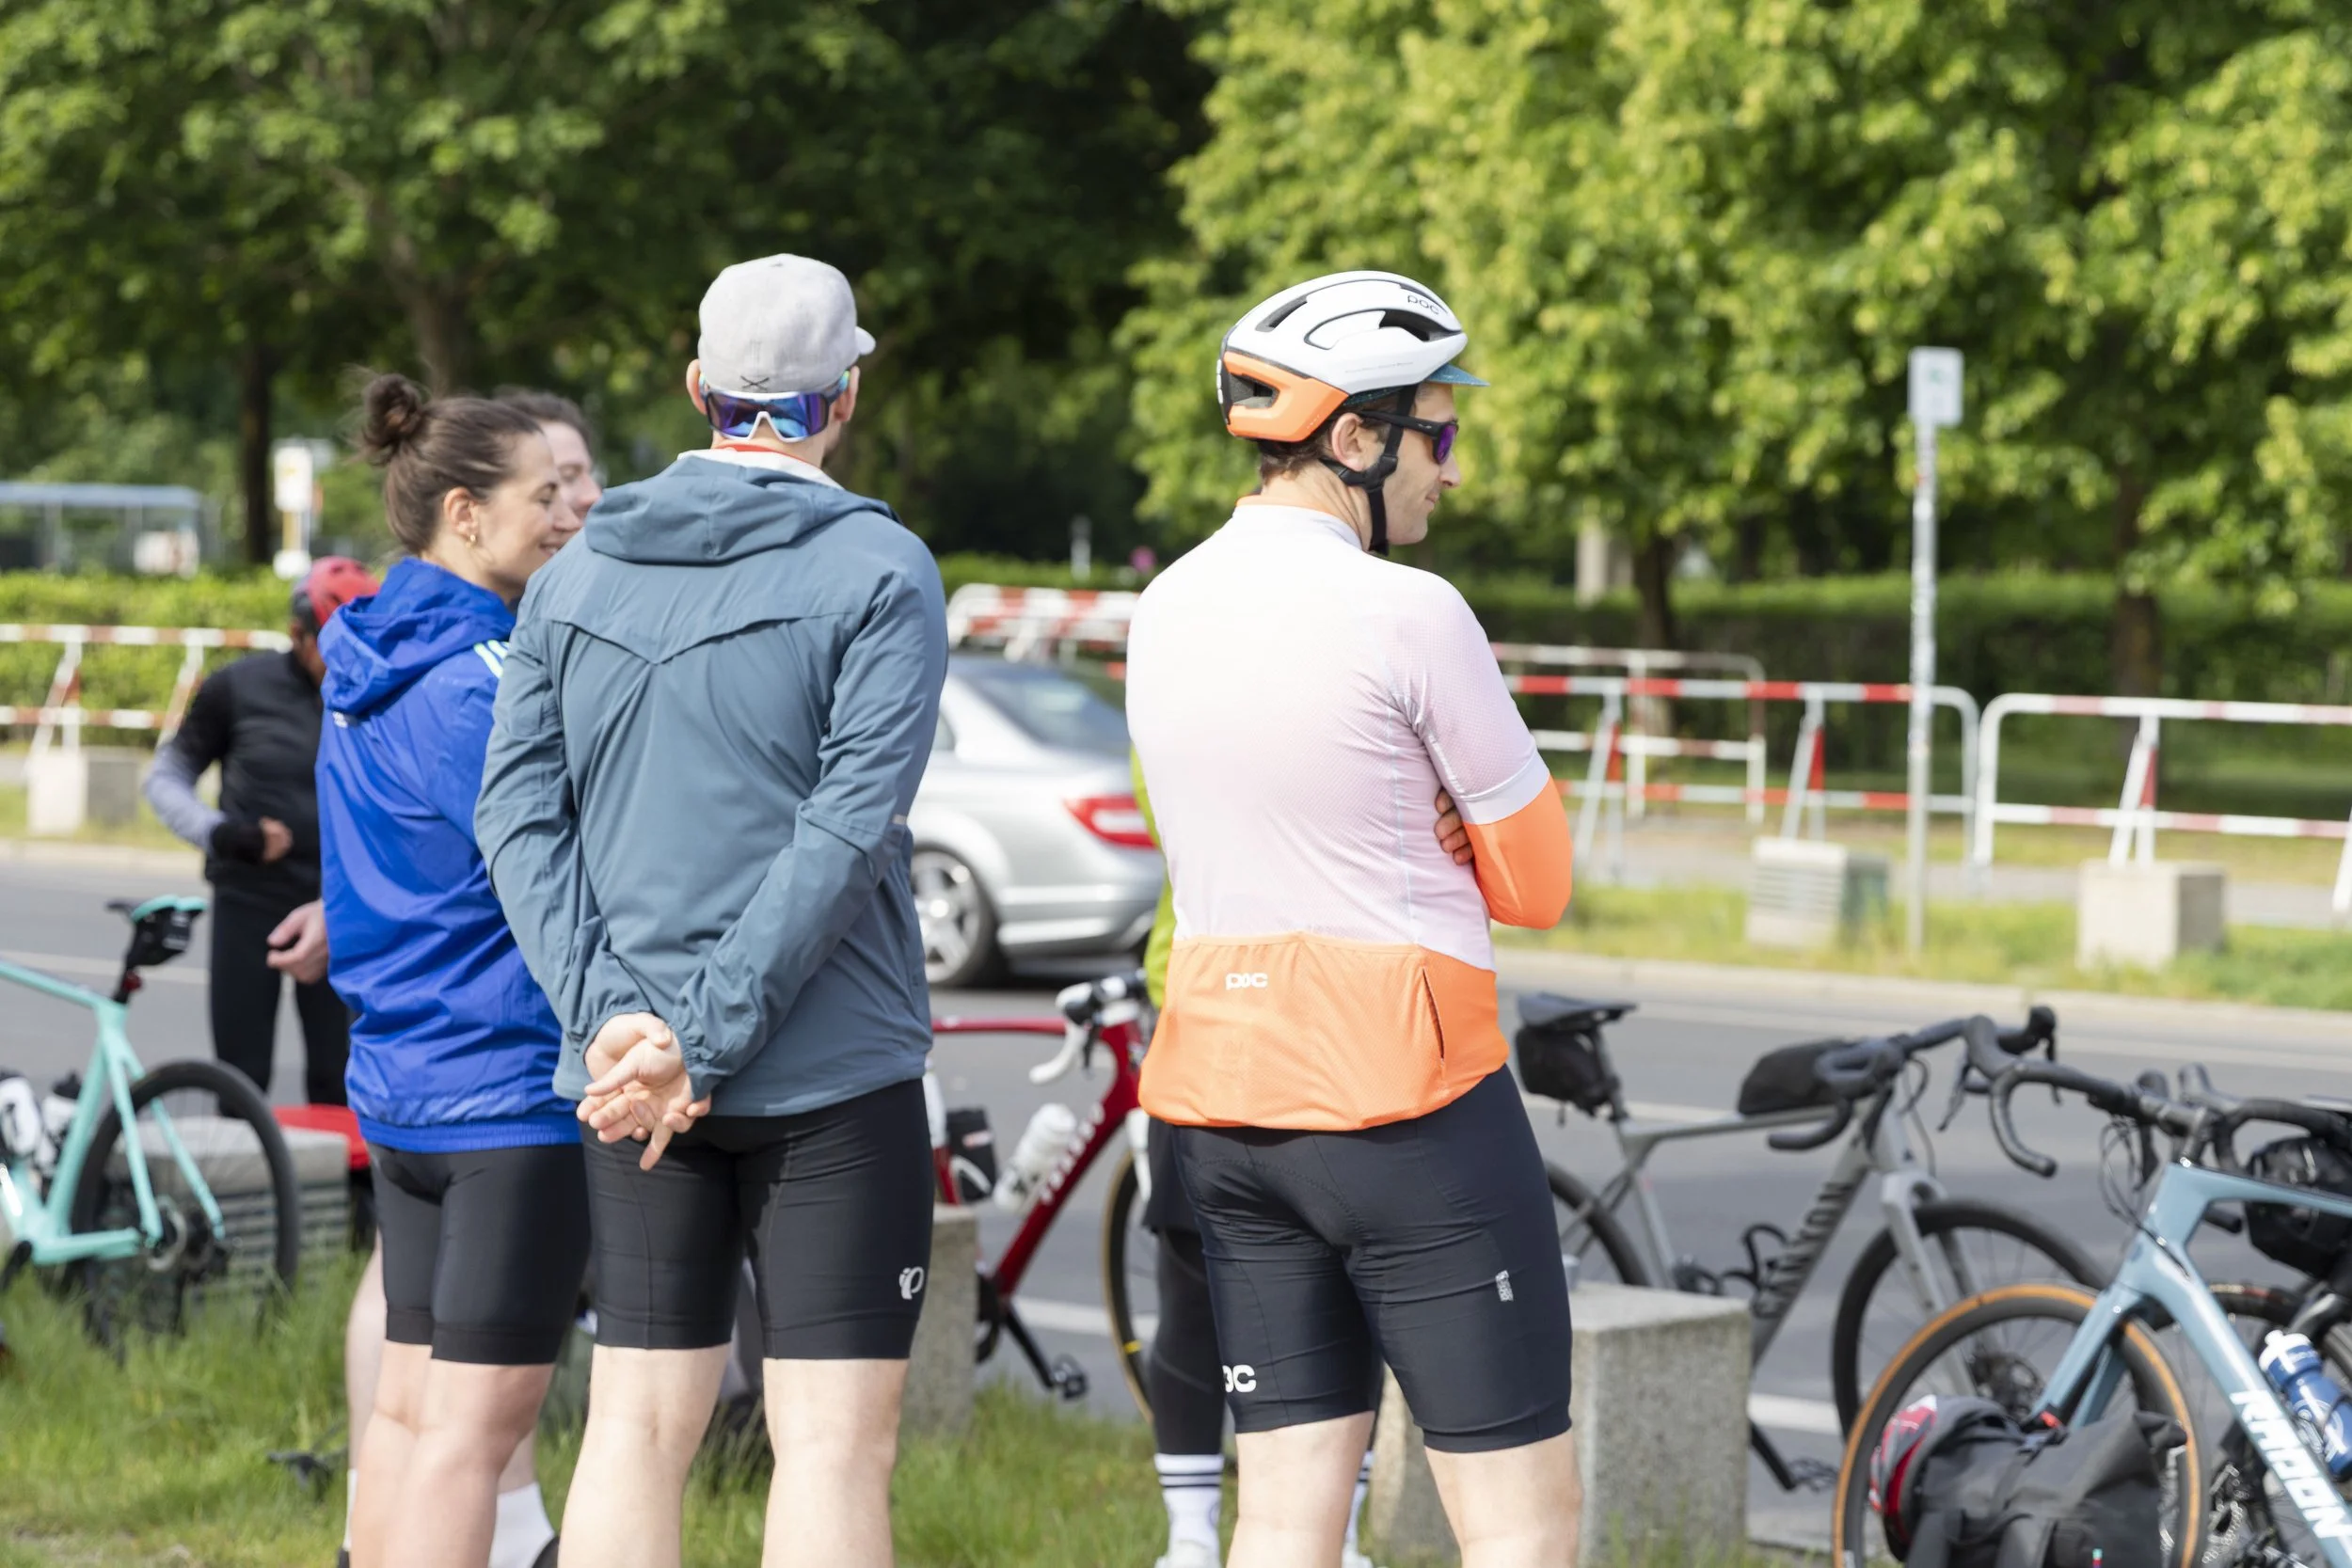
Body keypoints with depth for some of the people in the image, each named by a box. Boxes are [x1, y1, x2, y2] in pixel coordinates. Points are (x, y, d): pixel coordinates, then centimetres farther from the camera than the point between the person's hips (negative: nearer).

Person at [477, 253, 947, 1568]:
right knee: (835, 1440, -2)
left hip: (627, 1077, 5)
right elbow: (848, 831, -15)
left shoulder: (582, 571, 9)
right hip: (830, 1068, -5)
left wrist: (613, 1016, -7)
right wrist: (707, 1041, -15)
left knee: (638, 1428, 9)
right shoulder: (879, 573, -6)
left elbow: (520, 809, 1)